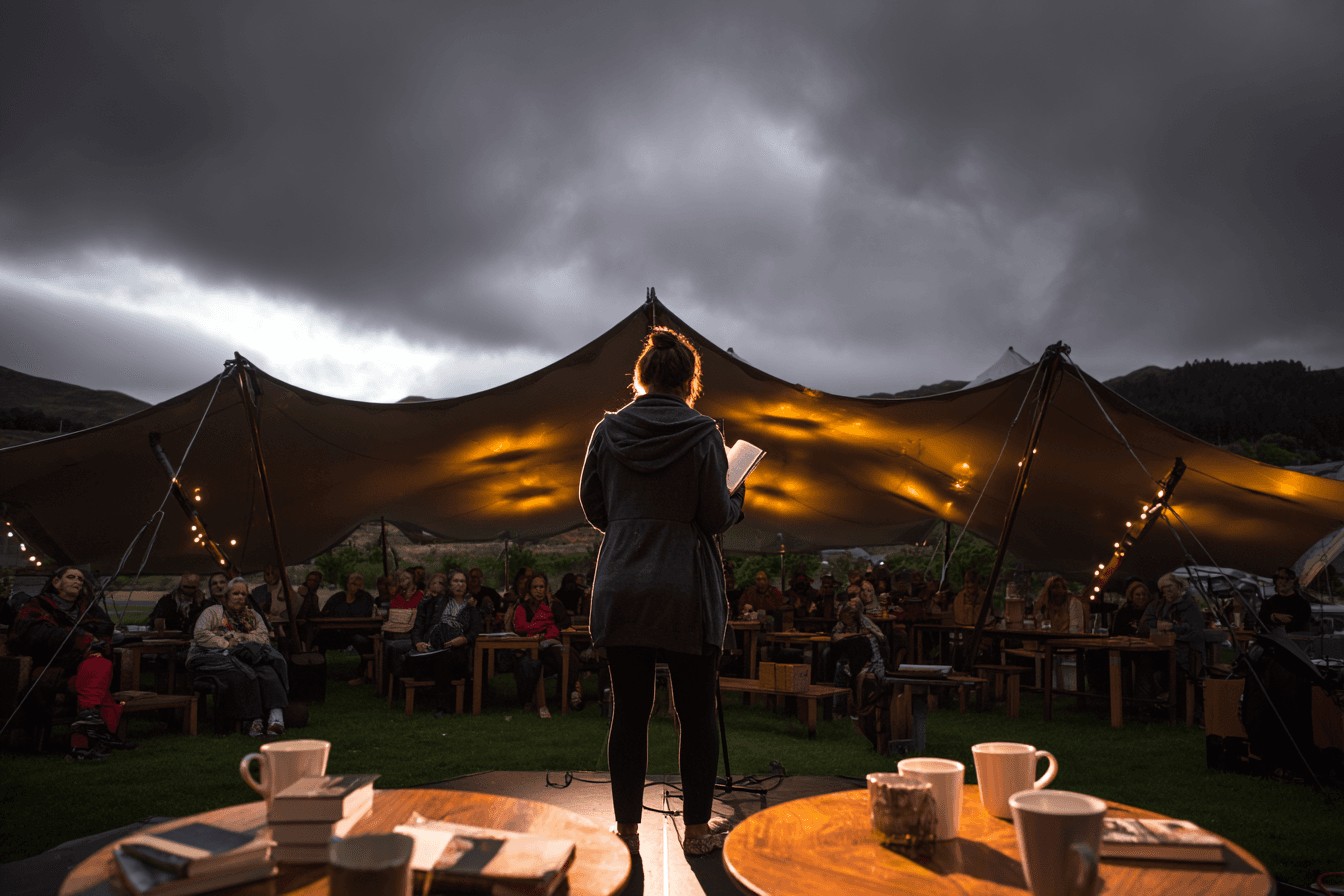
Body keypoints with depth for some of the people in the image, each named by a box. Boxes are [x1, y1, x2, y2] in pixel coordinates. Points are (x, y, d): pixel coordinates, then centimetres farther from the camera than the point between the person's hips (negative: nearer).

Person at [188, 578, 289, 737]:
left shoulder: (253, 616, 24)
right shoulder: (213, 612, 14)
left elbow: (264, 638, 9)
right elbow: (200, 634, -3)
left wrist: (239, 637, -6)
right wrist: (226, 644, -10)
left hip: (248, 657, 3)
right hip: (216, 657, -3)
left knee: (267, 671, -33)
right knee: (241, 675, -38)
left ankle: (276, 717, -48)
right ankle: (255, 719, -37)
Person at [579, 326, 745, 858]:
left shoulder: (608, 431, 2)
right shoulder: (702, 435, -7)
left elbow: (592, 507, 8)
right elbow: (717, 517, -7)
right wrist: (737, 498, 13)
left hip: (621, 589, 3)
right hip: (687, 593, -2)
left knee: (629, 712, 9)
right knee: (696, 712, 9)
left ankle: (627, 828, 19)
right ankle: (697, 828, 18)